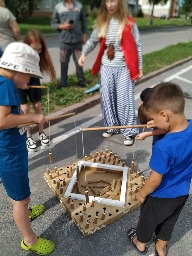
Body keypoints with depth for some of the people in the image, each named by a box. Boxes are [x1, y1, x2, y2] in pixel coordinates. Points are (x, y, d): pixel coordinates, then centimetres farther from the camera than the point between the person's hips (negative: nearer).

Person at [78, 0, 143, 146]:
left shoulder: (129, 23, -2)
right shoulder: (102, 22, 8)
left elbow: (137, 46, -1)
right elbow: (92, 40, 14)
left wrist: (139, 67, -3)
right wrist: (84, 53, -4)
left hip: (124, 68, -4)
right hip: (106, 67, 4)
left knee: (124, 100, -5)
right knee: (107, 98, 7)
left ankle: (129, 132, 7)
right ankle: (111, 127, 23)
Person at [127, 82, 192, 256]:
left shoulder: (162, 147, -40)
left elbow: (155, 180, -26)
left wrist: (142, 193, -7)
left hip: (161, 196, -6)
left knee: (148, 218, 25)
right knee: (169, 221, 30)